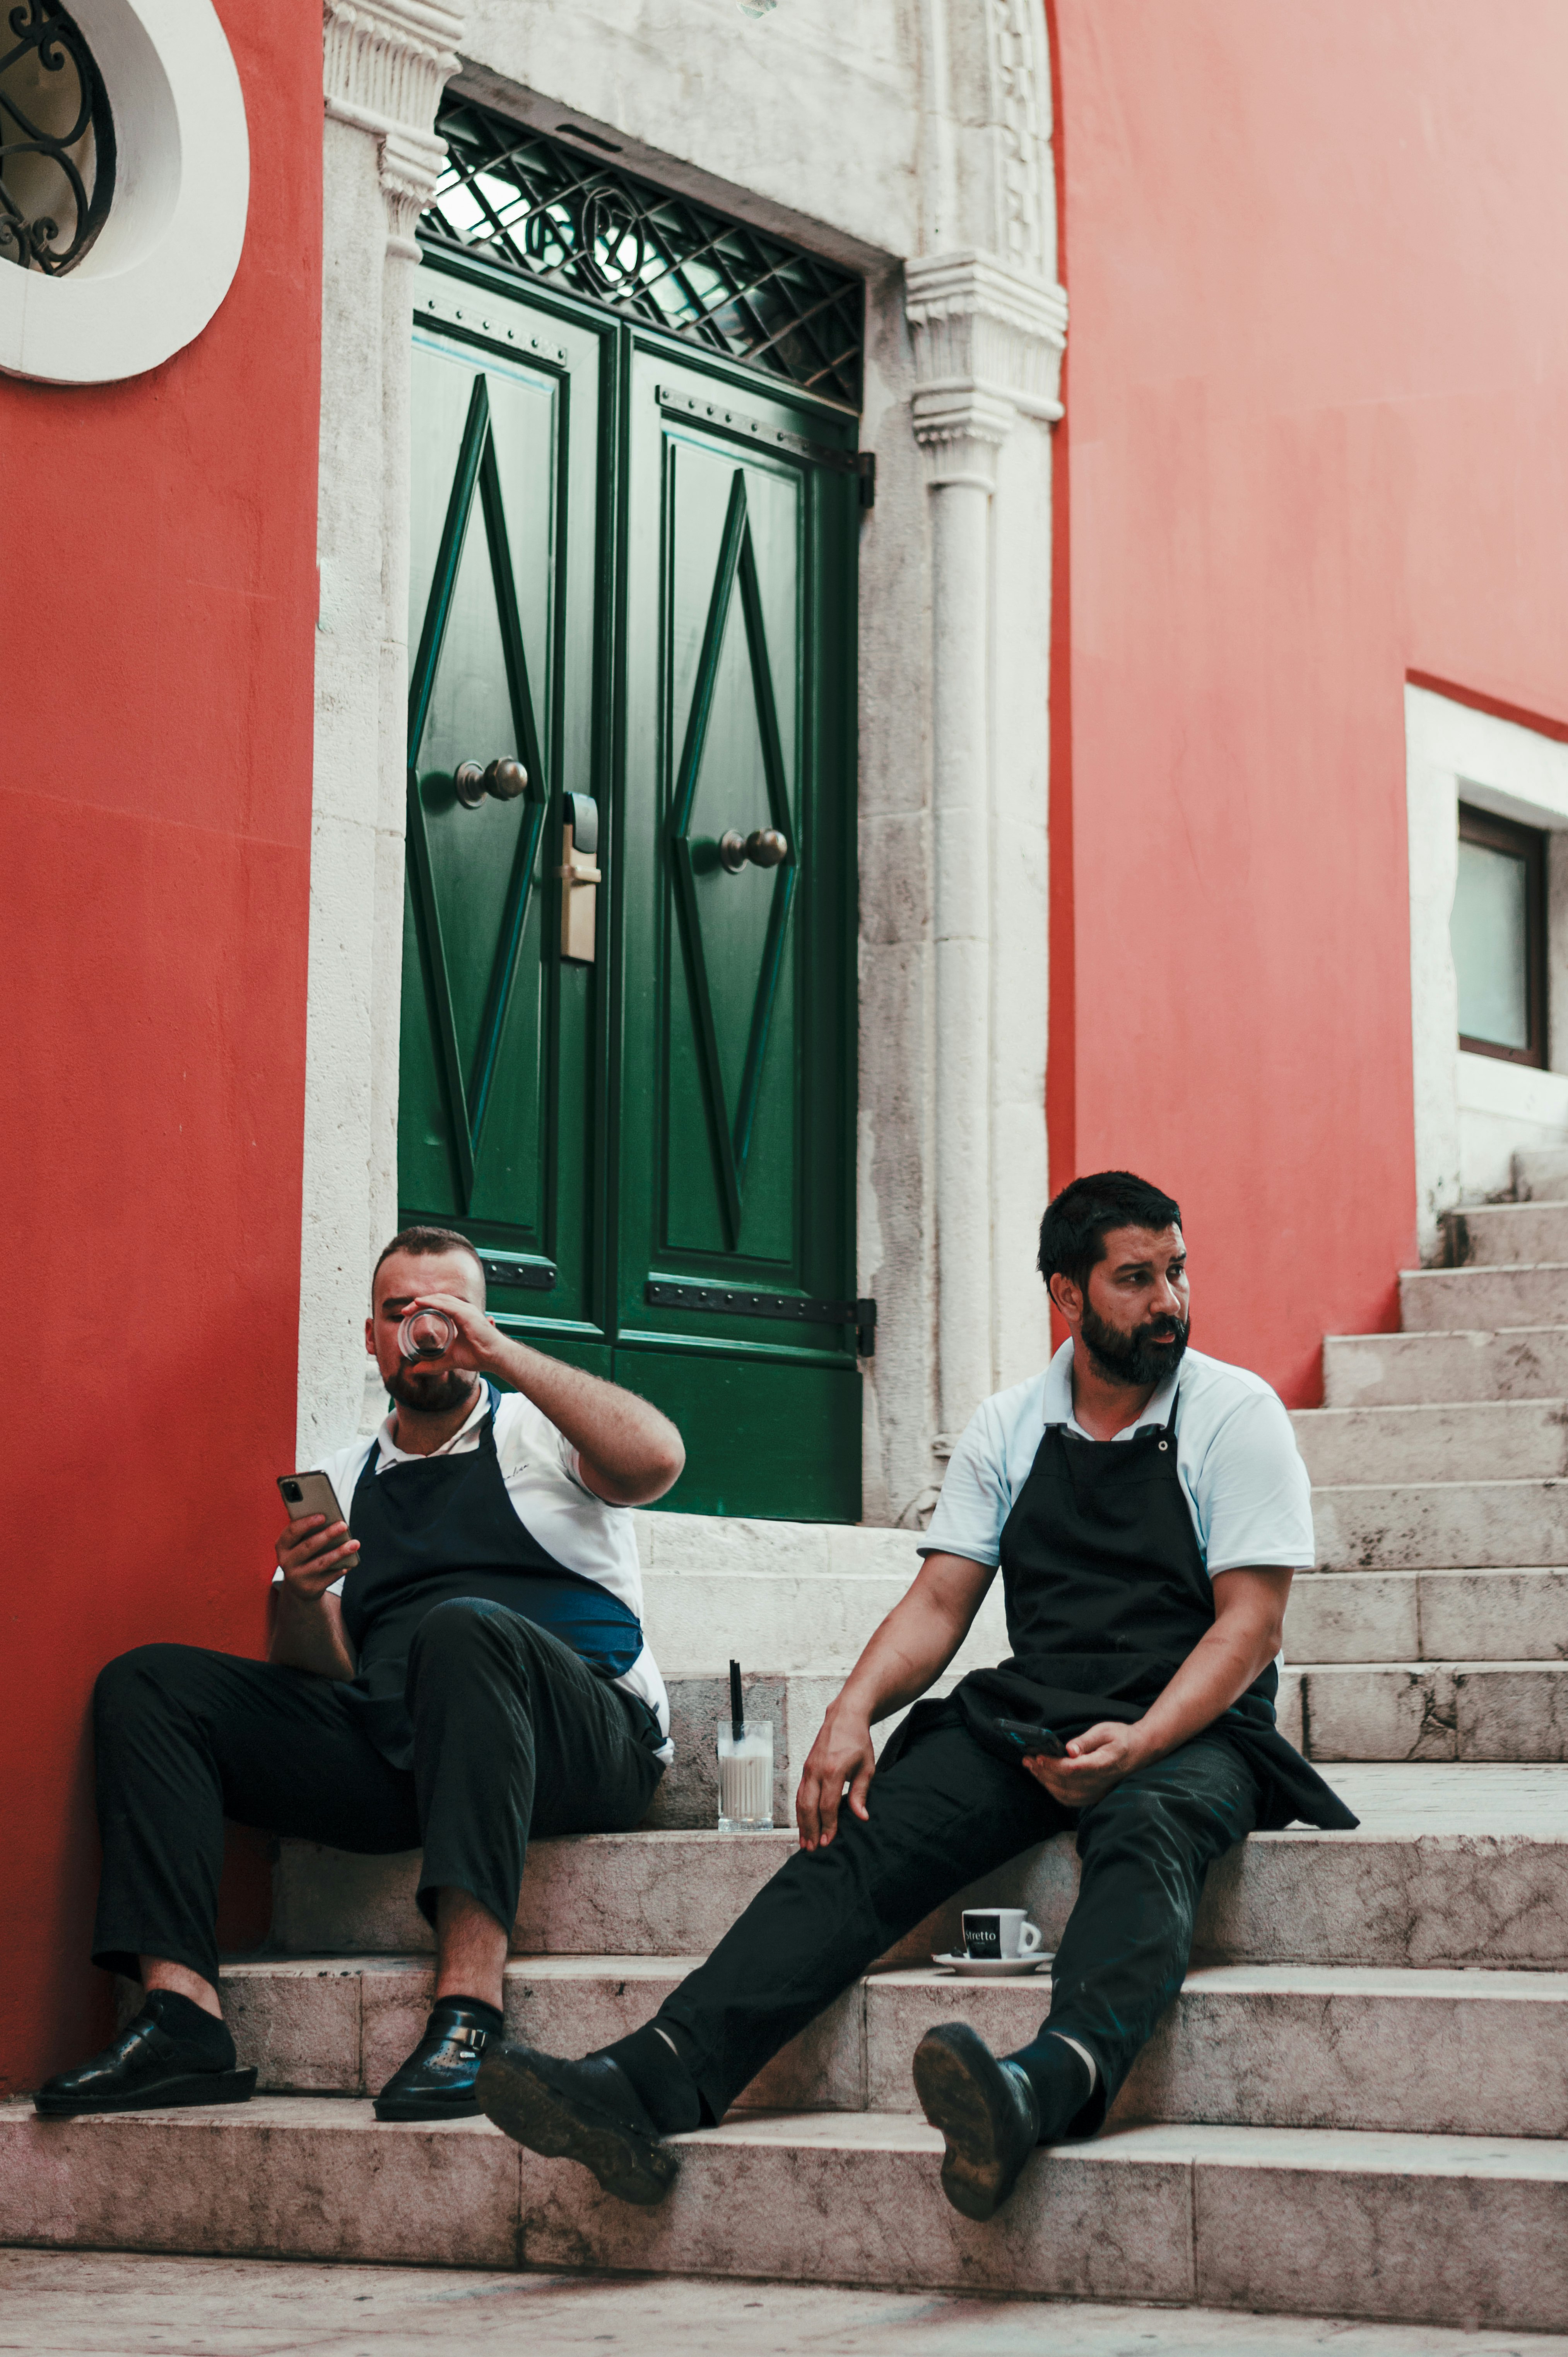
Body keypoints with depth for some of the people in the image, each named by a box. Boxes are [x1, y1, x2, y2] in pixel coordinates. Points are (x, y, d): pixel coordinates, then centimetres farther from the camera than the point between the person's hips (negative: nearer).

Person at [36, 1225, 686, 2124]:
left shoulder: (538, 1430, 13)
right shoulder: (345, 1480, 24)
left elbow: (656, 1459, -12)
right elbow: (315, 1674, 15)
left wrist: (499, 1352, -11)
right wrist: (301, 1595, -7)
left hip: (581, 1737, -4)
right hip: (390, 1753, 4)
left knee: (462, 1628, -37)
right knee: (148, 1683, -9)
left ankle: (469, 2012, -46)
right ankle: (181, 2019, -26)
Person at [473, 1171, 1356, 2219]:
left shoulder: (1236, 1413, 2)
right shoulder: (1007, 1427, 13)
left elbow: (1251, 1625, -6)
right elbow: (940, 1602, 10)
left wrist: (1138, 1744, -23)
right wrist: (852, 1714, -10)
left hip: (1189, 1733, -4)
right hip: (1021, 1717, 4)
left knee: (1145, 1838, -38)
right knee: (862, 1839, -22)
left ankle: (1057, 2077, -68)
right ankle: (655, 2079, -41)